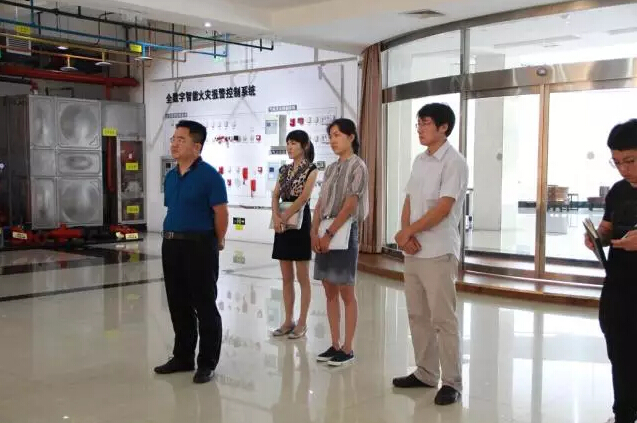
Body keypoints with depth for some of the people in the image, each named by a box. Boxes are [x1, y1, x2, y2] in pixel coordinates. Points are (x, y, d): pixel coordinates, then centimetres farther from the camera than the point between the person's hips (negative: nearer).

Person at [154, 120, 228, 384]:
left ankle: (207, 363, 12)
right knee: (178, 305, 14)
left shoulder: (209, 176, -12)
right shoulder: (170, 177, 11)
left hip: (199, 246, -7)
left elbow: (221, 213, -11)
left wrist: (216, 244, 0)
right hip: (171, 245, 8)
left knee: (205, 306, 2)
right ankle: (183, 357, 28)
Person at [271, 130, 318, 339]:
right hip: (283, 224, 6)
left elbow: (303, 198, -15)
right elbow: (275, 196, 5)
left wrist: (284, 218, -17)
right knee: (286, 278, 9)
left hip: (300, 224, -6)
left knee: (303, 278, 1)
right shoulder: (284, 170, 13)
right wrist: (276, 217, -13)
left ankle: (302, 323, 7)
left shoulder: (311, 170, -4)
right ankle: (288, 321, 17)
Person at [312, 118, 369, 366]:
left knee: (346, 293, -1)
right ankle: (335, 345, 17)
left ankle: (347, 348, 7)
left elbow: (349, 205, -14)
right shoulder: (331, 168, 14)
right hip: (325, 233, 7)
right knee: (330, 292, 9)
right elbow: (320, 204, 10)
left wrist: (329, 233, -15)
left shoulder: (358, 167, -7)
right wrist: (315, 232, -2)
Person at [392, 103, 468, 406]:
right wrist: (405, 234, -5)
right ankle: (426, 373, 25)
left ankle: (452, 382, 6)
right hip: (413, 252, 8)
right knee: (417, 315, 13)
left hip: (439, 253, -8)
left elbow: (442, 209, -18)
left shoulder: (454, 163, -11)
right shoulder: (419, 161, 13)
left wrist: (407, 231, -12)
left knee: (443, 319, -3)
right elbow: (409, 201, 12)